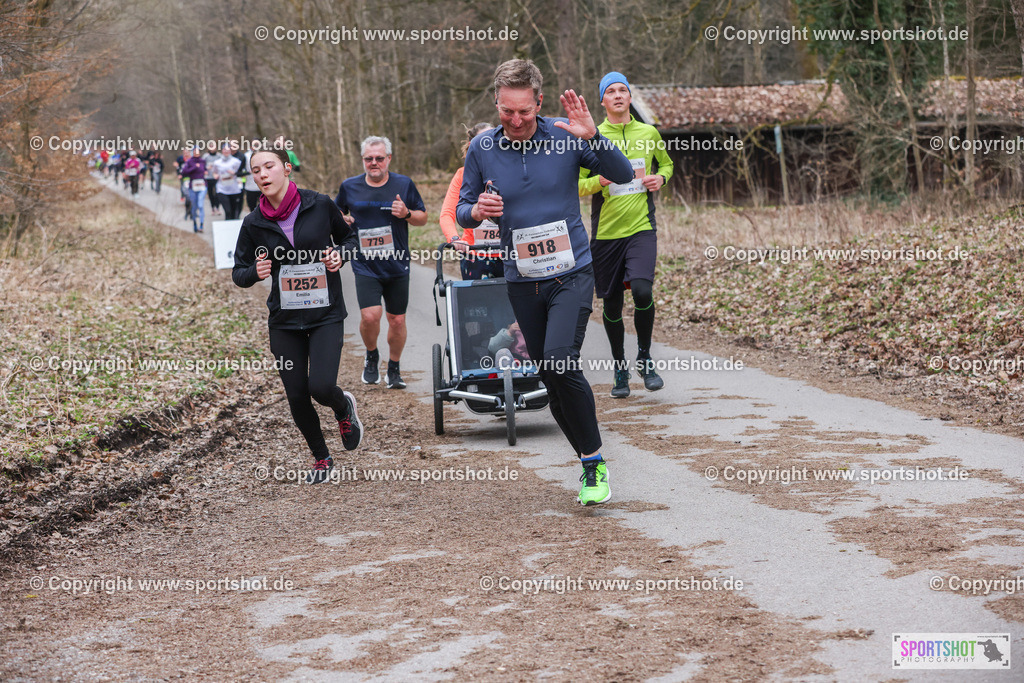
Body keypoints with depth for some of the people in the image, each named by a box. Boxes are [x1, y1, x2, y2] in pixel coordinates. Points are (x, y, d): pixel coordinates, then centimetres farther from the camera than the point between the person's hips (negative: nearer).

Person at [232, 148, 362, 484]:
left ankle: (344, 408, 22)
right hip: (284, 320, 2)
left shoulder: (320, 205, -6)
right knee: (297, 396, 3)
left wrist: (340, 254, -9)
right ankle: (321, 458, 28)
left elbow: (348, 236, 12)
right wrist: (256, 272, -16)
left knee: (321, 387, -17)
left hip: (326, 313, -2)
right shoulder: (254, 223, -2)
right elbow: (239, 273, 6)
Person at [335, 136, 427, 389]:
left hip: (397, 266, 1)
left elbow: (423, 218, 9)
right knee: (370, 316, -16)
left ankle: (394, 369, 25)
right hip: (365, 266, -1)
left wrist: (407, 214, -13)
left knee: (397, 320, 5)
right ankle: (371, 356, 13)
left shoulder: (404, 184, 2)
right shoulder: (349, 187, 4)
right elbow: (336, 212, 22)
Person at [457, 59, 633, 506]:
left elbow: (623, 175, -7)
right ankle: (589, 463, 23)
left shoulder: (565, 137, -6)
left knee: (560, 362, -22)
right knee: (551, 383, 7)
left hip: (571, 273, -3)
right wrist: (477, 211, -15)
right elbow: (461, 212, 9)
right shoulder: (482, 148, 0)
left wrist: (592, 137, -24)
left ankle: (595, 464, -9)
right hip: (522, 280, 3)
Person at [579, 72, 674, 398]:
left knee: (642, 290, -21)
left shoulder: (649, 133, 7)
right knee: (612, 303, 6)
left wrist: (661, 178, 2)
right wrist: (600, 180, -16)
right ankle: (620, 369, 26)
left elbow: (666, 164, 25)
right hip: (605, 233, 0)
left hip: (641, 227, 0)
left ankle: (644, 358, 2)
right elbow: (576, 185, 4)